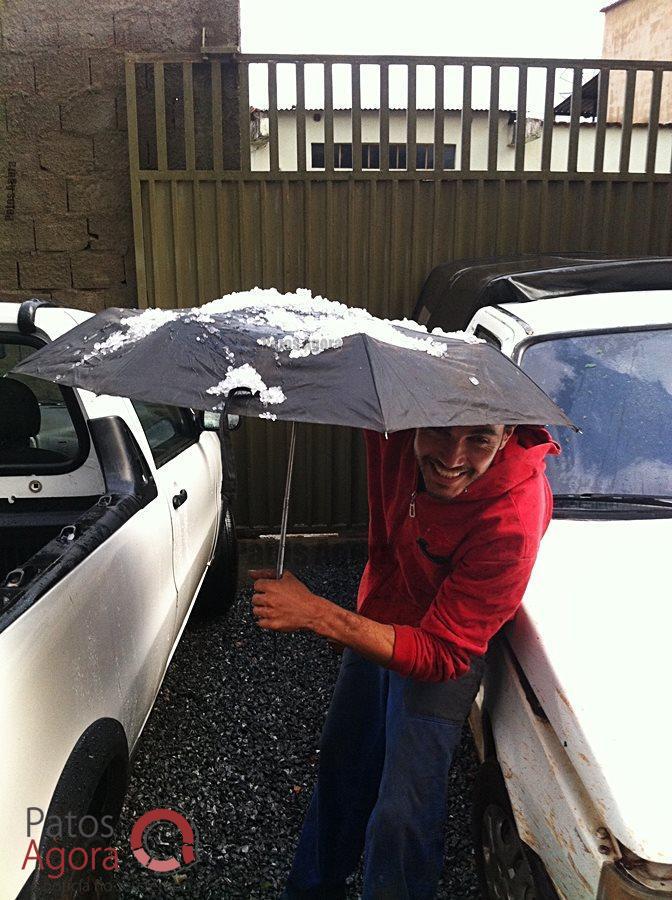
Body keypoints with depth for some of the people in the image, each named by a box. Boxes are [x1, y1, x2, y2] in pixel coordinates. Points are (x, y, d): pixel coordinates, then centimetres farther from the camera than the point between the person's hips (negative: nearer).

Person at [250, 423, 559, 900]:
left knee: (402, 817, -7)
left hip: (439, 650, -5)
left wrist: (317, 614, -41)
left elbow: (441, 654, -33)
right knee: (341, 762, 23)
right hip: (377, 619, 6)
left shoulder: (513, 521, -38)